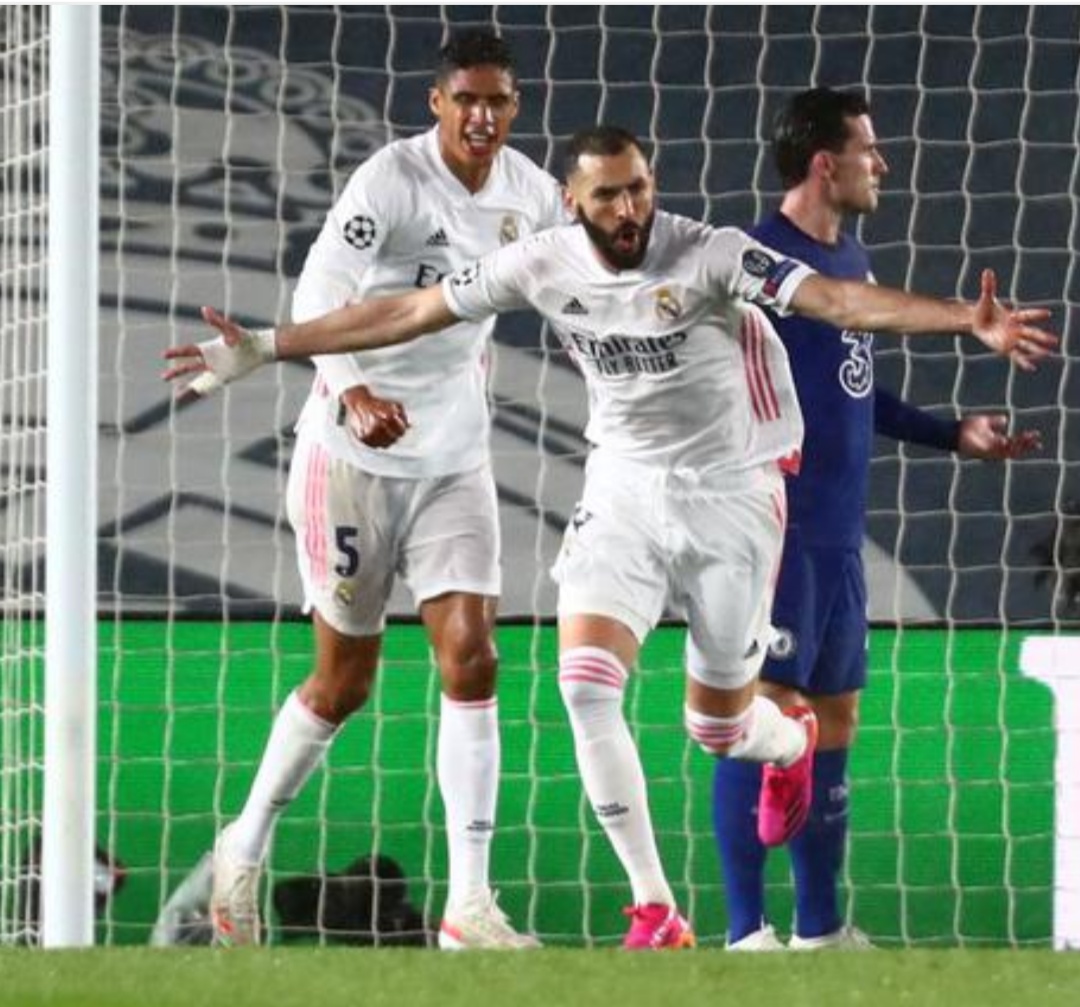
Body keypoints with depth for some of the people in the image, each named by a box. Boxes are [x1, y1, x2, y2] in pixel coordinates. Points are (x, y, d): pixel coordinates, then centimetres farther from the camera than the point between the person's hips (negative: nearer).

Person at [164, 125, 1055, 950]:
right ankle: (656, 912, -10)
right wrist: (266, 350, 0)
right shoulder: (542, 265, -8)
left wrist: (970, 320, -45)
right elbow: (408, 312, 0)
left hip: (729, 499, -3)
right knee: (587, 684, -19)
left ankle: (792, 742, 49)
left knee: (717, 729, 8)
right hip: (623, 495, 3)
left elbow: (834, 298, -31)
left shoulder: (710, 256, -20)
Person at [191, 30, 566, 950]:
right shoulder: (392, 180, -18)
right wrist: (352, 393, -44)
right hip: (354, 453, -5)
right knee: (345, 681, 4)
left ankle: (469, 903, -10)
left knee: (471, 660, -10)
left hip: (456, 459, 5)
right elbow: (318, 293, -29)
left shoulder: (527, 191, 1)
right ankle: (245, 850, 28)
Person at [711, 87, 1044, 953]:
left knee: (832, 721, 12)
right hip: (776, 532, -9)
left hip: (837, 537, 9)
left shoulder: (852, 262, 14)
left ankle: (820, 928, 19)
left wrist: (952, 435, 21)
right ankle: (747, 932, -4)